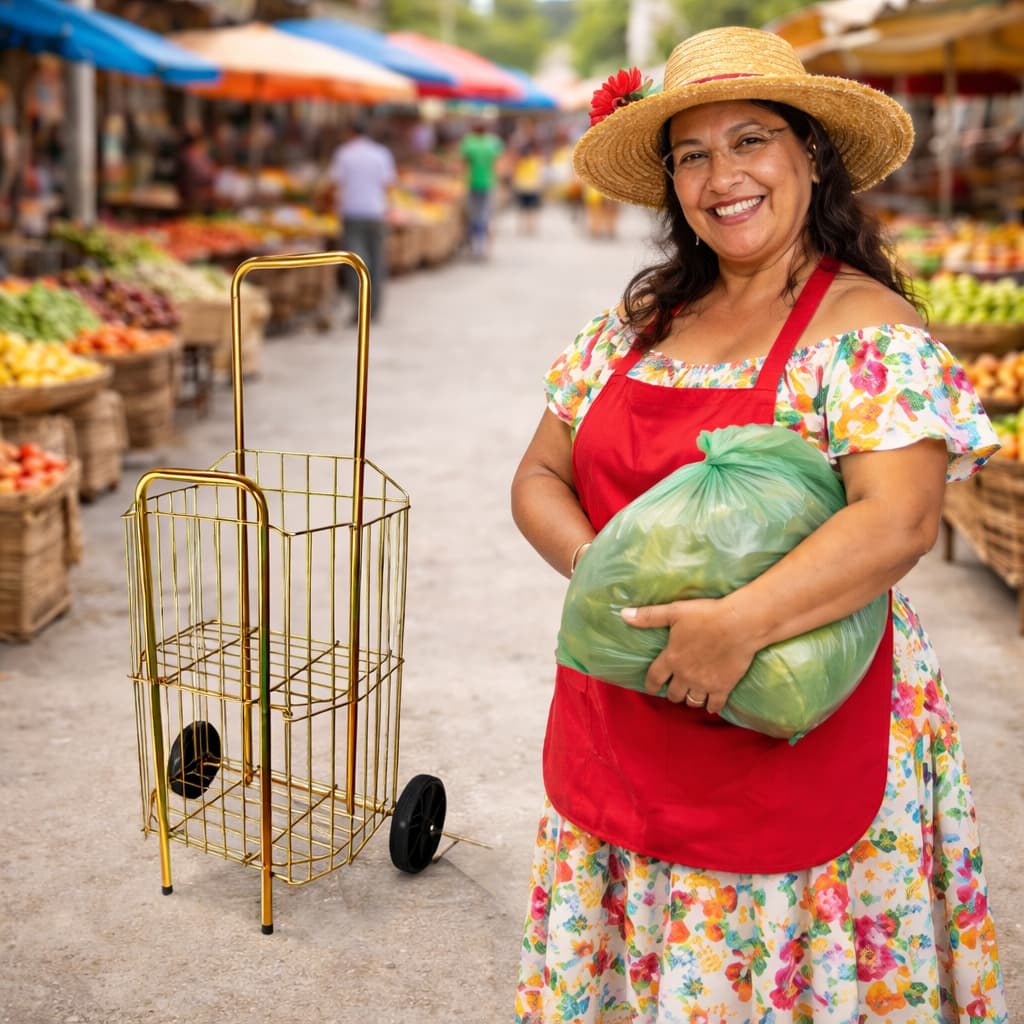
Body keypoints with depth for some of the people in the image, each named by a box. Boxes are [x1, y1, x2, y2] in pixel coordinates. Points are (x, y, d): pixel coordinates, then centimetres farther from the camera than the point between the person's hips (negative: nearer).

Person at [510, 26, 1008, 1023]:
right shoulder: (637, 323, 8)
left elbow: (900, 522, -22)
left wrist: (740, 623, -33)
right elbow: (539, 476, 8)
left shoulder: (867, 329, -10)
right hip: (618, 746, 5)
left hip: (789, 751, -5)